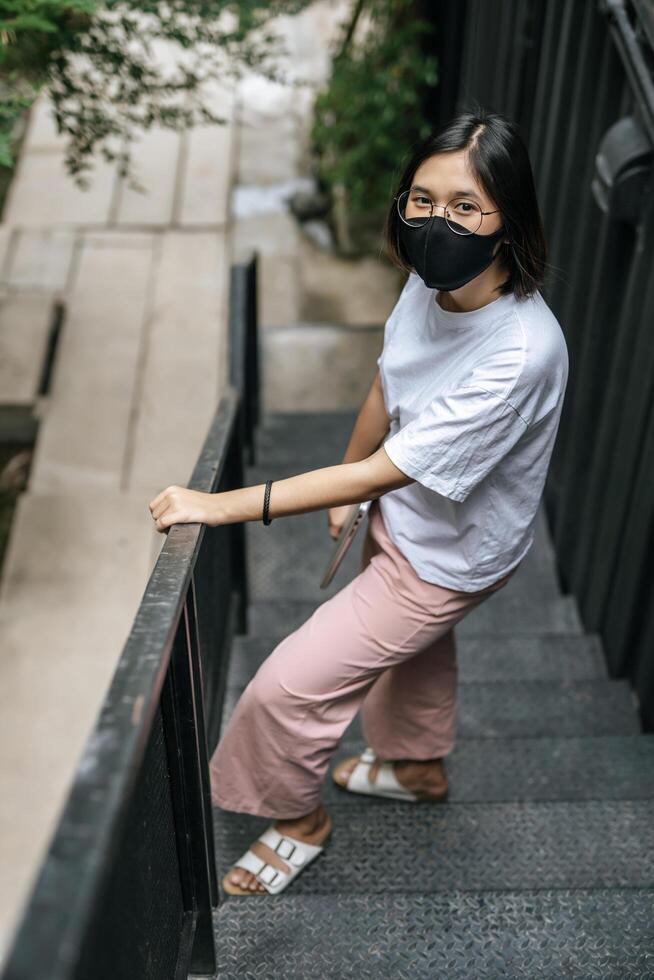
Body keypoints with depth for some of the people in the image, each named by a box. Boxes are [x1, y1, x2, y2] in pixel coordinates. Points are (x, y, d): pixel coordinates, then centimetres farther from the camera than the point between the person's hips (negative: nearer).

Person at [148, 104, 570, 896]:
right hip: (405, 517, 7)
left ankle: (298, 817, 30)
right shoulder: (430, 281, -15)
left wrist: (221, 506, -35)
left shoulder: (521, 353, -38)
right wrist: (349, 490, 15)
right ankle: (419, 767, 61)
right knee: (414, 647, 31)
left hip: (447, 557, -7)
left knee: (291, 685, -1)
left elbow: (383, 471, -37)